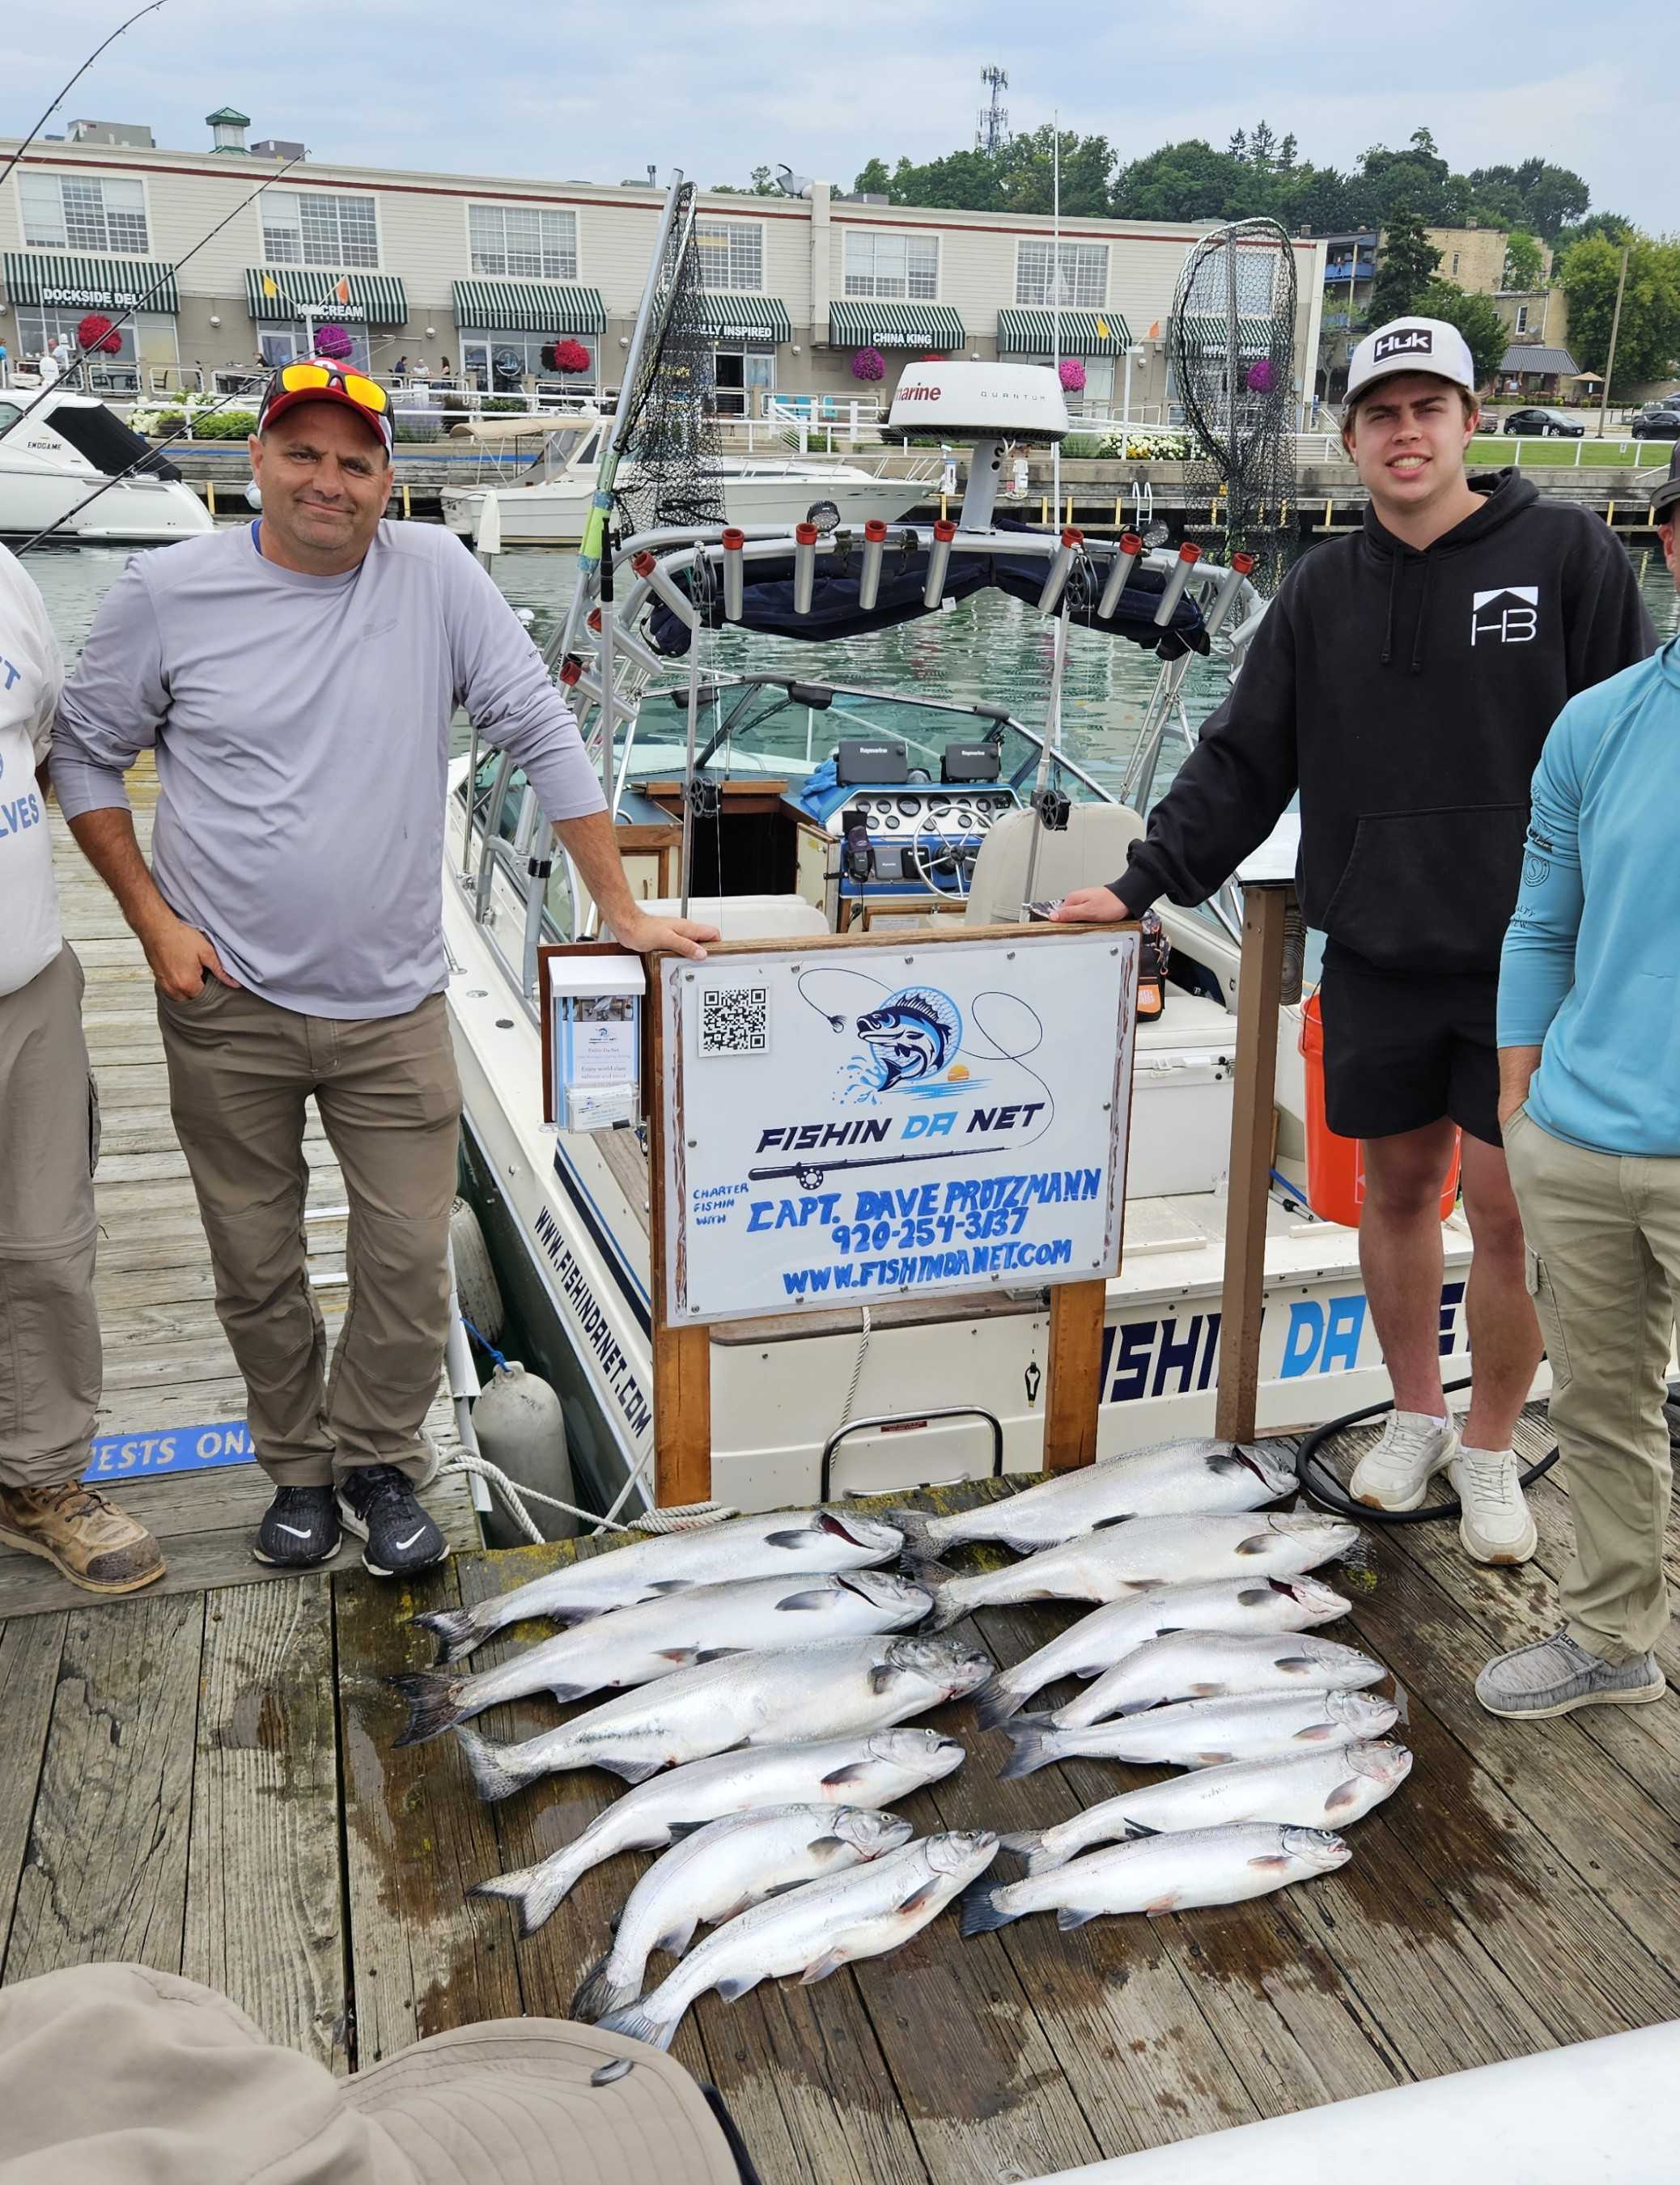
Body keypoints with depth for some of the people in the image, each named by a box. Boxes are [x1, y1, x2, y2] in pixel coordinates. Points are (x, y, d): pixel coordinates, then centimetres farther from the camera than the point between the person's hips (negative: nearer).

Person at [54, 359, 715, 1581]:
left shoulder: (436, 576, -2)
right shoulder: (169, 593, -3)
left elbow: (543, 734, -2)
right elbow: (86, 757, 7)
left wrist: (621, 909, -4)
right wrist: (154, 919, -3)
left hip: (391, 1006, 0)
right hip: (228, 1005, 0)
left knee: (409, 1263, 4)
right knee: (257, 1271, 12)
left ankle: (378, 1463, 28)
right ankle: (299, 1469, 33)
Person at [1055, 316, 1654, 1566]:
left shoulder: (1568, 553, -4)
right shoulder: (1325, 592, 7)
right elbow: (1242, 764, 9)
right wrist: (1144, 887, 4)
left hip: (1527, 960, -3)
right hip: (1375, 957, 3)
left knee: (1509, 1211, 1)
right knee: (1397, 1187, 12)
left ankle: (1491, 1449, 22)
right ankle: (1417, 1417, 32)